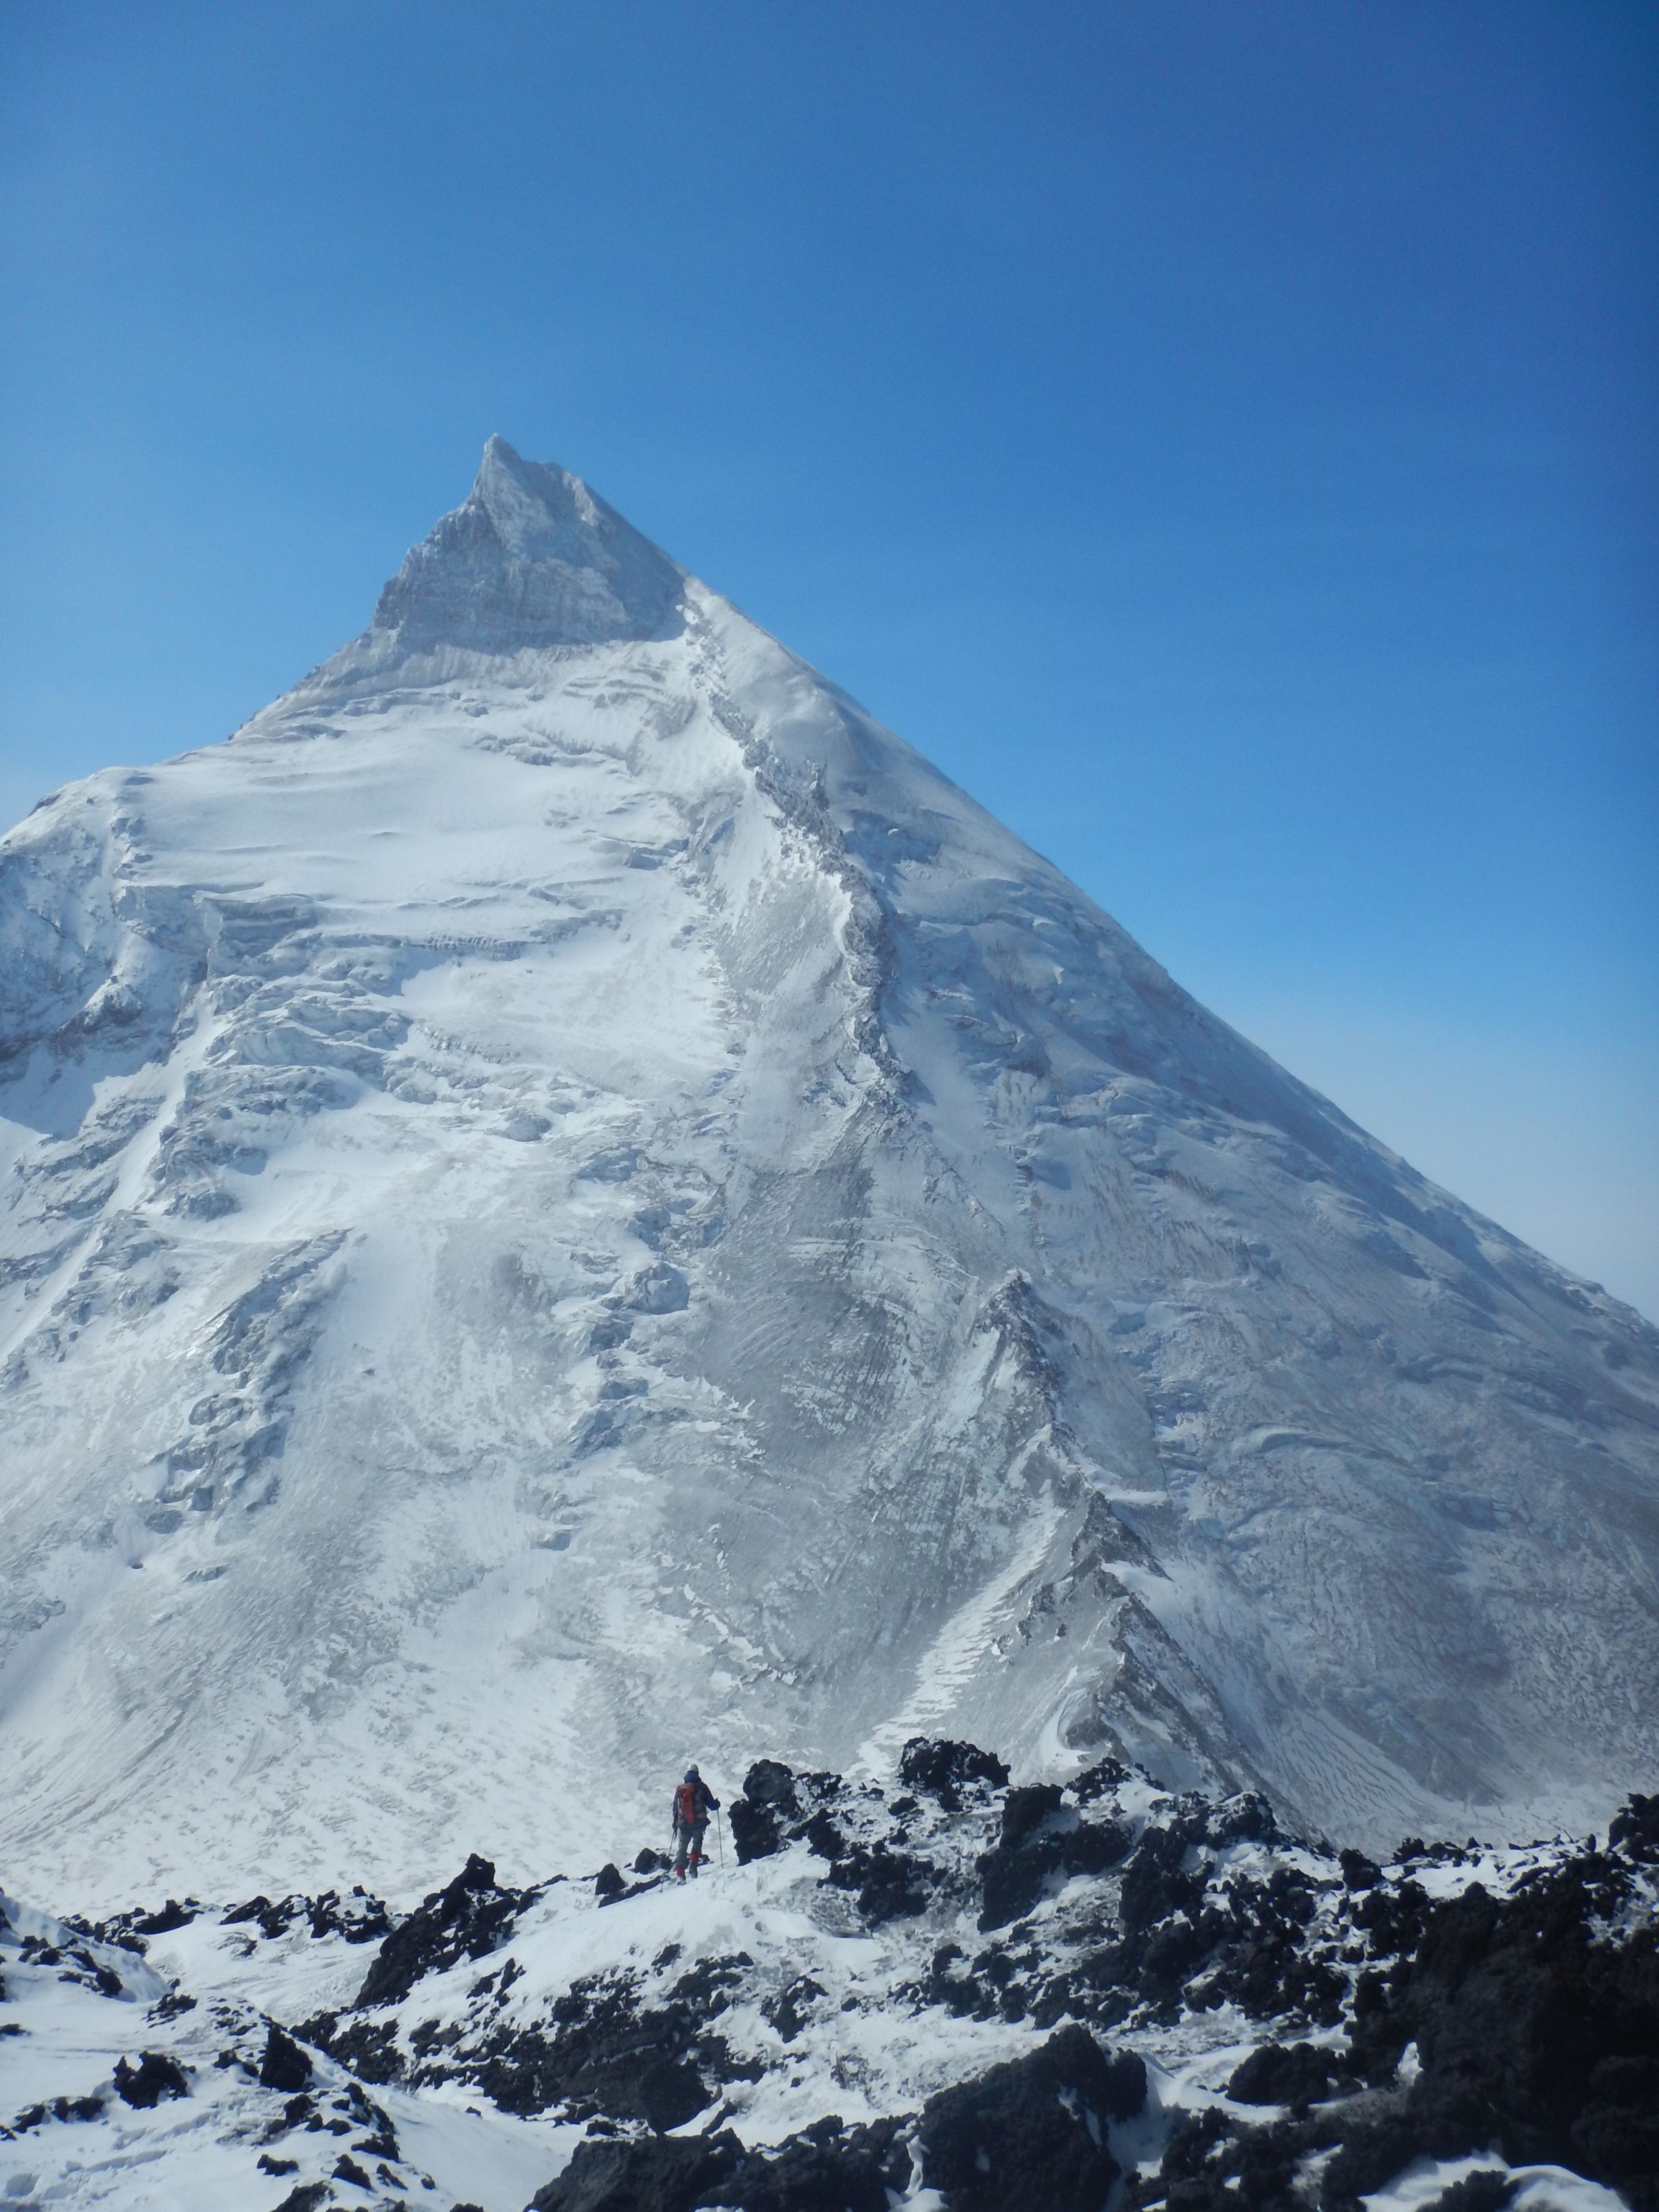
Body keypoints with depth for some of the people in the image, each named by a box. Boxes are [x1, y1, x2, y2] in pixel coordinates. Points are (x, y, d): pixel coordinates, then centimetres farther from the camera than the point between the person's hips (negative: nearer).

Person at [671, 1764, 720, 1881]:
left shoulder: (679, 1789, 9)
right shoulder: (701, 1787, -1)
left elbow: (675, 1809, 13)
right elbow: (712, 1805, 0)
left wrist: (675, 1824, 21)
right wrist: (717, 1803, 22)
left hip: (683, 1824, 2)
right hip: (699, 1823, -2)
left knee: (681, 1848, 9)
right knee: (697, 1843, 16)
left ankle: (679, 1874, -3)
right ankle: (693, 1865, -4)